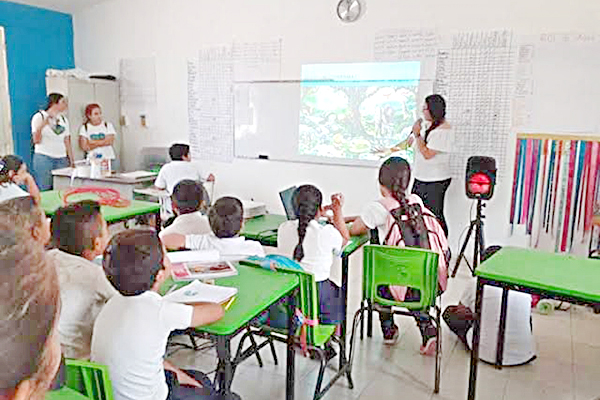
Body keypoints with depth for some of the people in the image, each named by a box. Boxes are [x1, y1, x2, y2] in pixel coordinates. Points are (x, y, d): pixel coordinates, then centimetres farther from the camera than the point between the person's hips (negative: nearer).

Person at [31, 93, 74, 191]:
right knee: (44, 191, -5)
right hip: (44, 158, -5)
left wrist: (72, 161, 11)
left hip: (62, 159, 5)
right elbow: (36, 141, -6)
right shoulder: (39, 117, 0)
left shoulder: (64, 119, 15)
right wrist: (41, 126, -23)